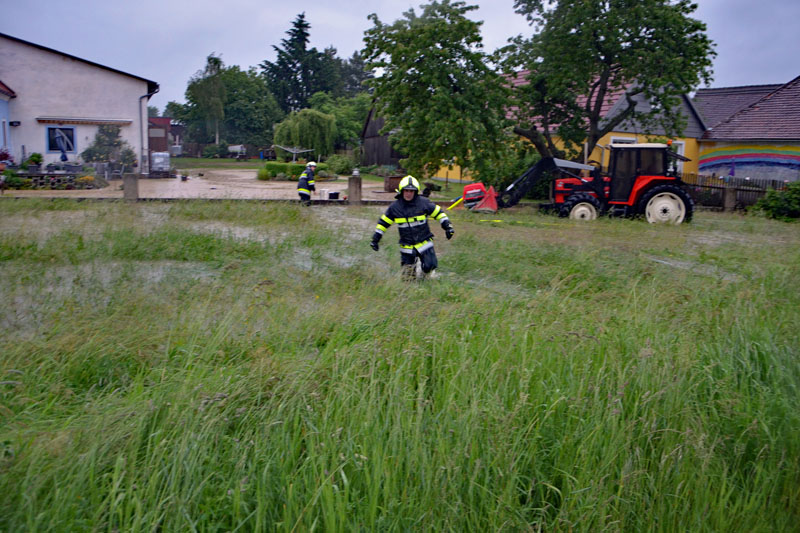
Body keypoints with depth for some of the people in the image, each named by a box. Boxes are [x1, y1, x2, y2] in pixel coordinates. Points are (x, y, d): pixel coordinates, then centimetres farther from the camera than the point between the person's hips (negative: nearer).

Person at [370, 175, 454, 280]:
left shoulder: (423, 202, -8)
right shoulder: (395, 207, -5)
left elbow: (439, 213, 2)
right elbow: (383, 222, 5)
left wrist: (448, 226, -4)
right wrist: (375, 239, 6)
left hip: (424, 243, -1)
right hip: (407, 247, 1)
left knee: (430, 266, -11)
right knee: (408, 278, 4)